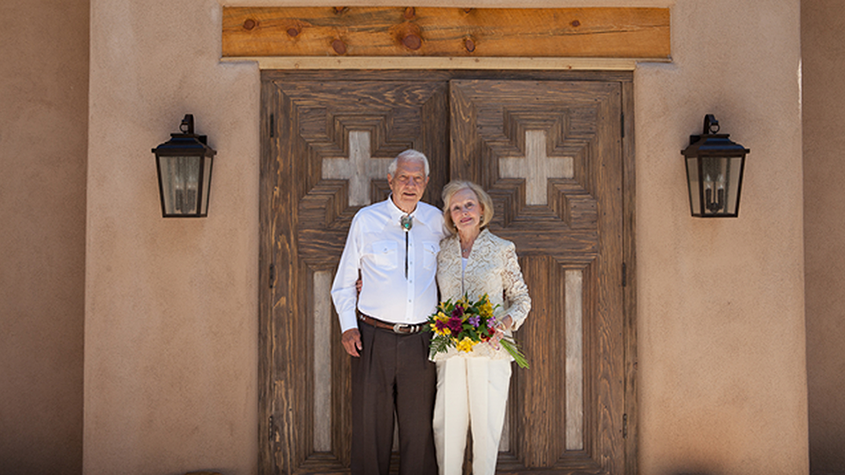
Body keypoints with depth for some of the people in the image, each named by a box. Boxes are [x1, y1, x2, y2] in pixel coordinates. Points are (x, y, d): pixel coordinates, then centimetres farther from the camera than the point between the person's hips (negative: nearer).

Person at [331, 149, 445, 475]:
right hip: (374, 336, -1)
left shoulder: (436, 221, 8)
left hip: (421, 339, 2)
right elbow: (344, 280, 9)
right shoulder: (365, 220, 3)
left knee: (419, 428, 8)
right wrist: (348, 325, -1)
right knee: (370, 425, 5)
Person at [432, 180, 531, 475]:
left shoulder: (502, 249, 4)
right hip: (450, 348, 2)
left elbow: (522, 299, 8)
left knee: (487, 423, 3)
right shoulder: (441, 251, 10)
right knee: (446, 424, 4)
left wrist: (506, 323, -11)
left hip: (490, 348, -2)